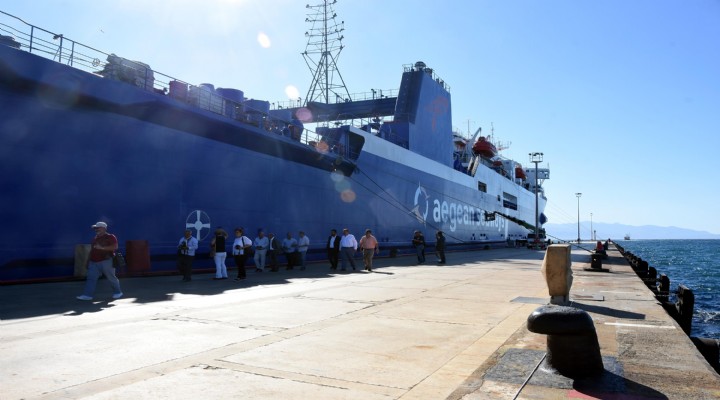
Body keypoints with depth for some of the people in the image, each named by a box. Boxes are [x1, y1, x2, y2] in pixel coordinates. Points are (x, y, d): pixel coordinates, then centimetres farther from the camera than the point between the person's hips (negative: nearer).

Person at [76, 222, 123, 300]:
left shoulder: (110, 237, -2)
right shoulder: (95, 238, 20)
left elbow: (115, 247, -15)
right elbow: (92, 251, 24)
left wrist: (102, 248, -20)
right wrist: (88, 261, 20)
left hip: (106, 261, -6)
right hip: (94, 262, 7)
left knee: (111, 278, 1)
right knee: (91, 278, -6)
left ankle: (117, 292, 17)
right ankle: (87, 295, -9)